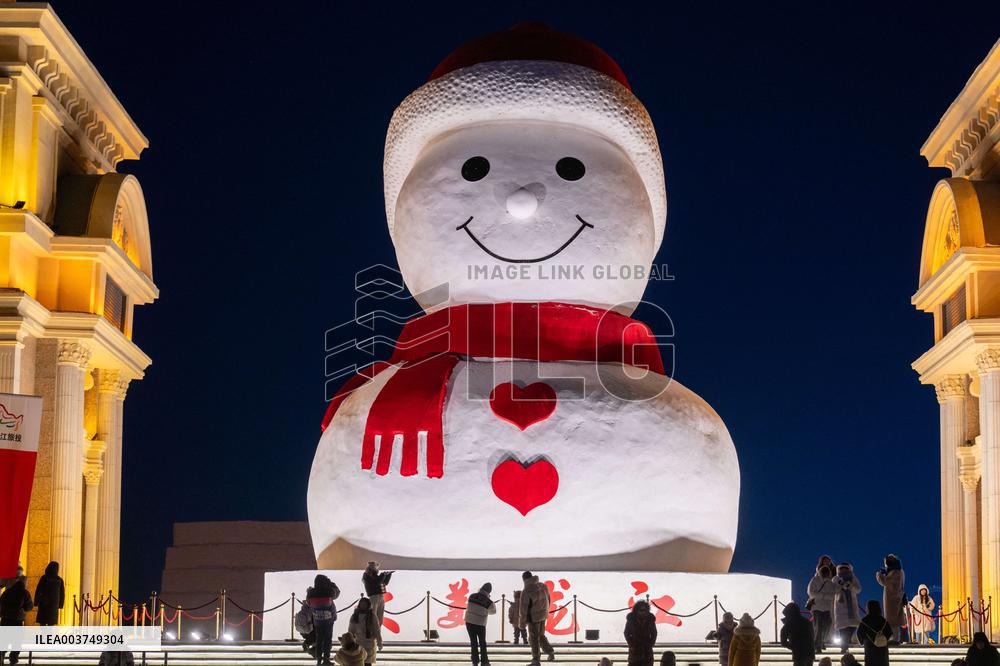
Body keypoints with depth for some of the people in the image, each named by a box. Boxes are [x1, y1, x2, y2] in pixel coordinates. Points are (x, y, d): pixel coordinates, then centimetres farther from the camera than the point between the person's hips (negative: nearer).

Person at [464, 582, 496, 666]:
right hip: (480, 624, -2)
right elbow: (493, 611, 7)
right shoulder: (489, 602, -13)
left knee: (473, 642, 11)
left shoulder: (472, 596, -7)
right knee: (482, 642, 13)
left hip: (469, 621, 2)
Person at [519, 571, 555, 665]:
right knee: (541, 636, 22)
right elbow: (548, 600, 12)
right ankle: (551, 654, 16)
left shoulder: (526, 591, -17)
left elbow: (524, 607, -15)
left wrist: (522, 621, -6)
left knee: (534, 638, 3)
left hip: (533, 617, -6)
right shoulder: (543, 586, 3)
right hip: (543, 616, 6)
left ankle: (536, 660, 6)